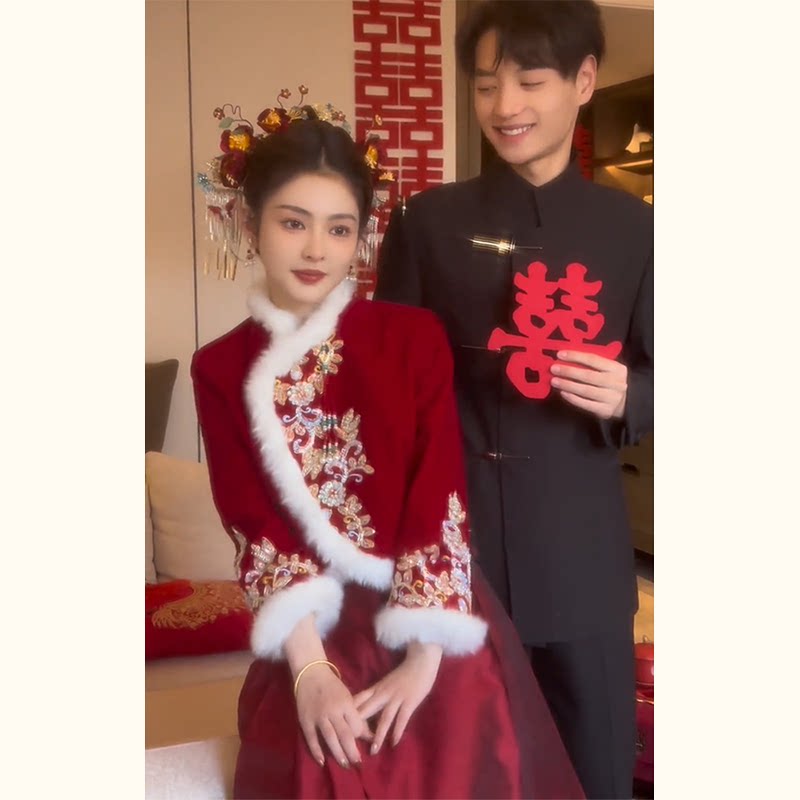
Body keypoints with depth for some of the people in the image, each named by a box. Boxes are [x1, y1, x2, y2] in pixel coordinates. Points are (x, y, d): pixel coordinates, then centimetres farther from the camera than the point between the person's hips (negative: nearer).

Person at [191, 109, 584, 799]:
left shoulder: (415, 336, 0)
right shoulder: (222, 369, 2)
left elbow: (440, 504, -6)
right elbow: (258, 529, -4)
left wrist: (424, 658, -13)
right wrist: (308, 669, -14)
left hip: (429, 629, 0)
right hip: (314, 640, 0)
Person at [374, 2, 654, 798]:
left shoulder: (631, 228, 4)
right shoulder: (427, 221, 2)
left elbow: (654, 379, 9)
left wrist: (625, 397, -14)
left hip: (580, 547, 1)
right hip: (452, 539, 0)